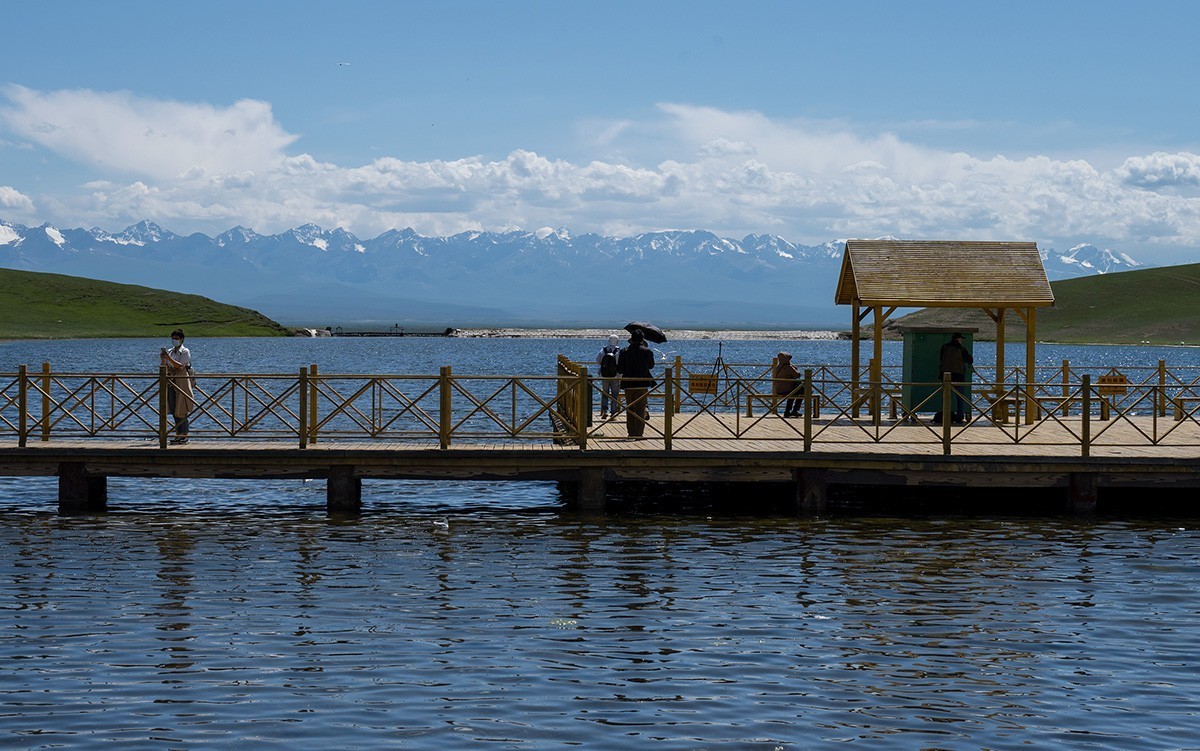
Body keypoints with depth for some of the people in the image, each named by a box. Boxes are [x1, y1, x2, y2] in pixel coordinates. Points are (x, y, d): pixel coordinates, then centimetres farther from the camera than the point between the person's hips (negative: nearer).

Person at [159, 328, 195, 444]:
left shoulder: (185, 352, -4)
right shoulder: (170, 351, 13)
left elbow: (180, 366, -15)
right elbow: (165, 367, 10)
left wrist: (169, 358, -23)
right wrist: (163, 359, -8)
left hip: (181, 382, -6)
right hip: (171, 382, 7)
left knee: (181, 411, -7)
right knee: (173, 410, 6)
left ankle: (184, 435, -3)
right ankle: (178, 434, 11)